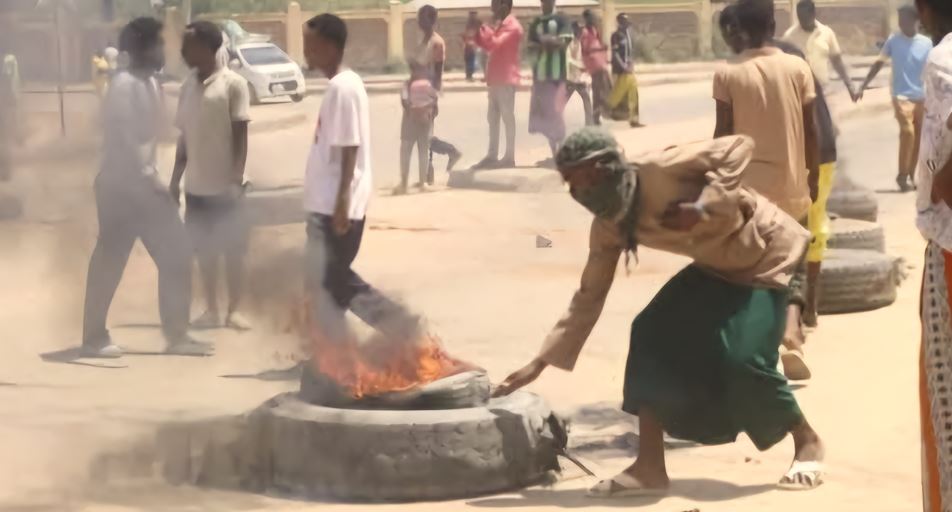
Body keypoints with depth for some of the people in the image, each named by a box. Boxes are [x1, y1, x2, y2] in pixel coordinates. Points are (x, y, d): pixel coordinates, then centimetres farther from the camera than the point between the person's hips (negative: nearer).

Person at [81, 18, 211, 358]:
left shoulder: (150, 84, 11)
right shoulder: (124, 85, -17)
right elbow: (123, 139, -22)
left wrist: (153, 179, 15)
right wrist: (149, 178, -24)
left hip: (142, 184, 9)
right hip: (121, 186, -9)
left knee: (176, 253, 6)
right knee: (109, 262, -1)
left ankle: (177, 336, 12)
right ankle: (94, 339, 10)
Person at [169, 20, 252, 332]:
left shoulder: (233, 84, -9)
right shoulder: (188, 86, 8)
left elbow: (241, 135, -10)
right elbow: (185, 136, 13)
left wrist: (236, 180, -16)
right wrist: (175, 179, 10)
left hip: (224, 185, -5)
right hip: (196, 185, 5)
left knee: (232, 248, 2)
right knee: (204, 249, 9)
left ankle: (234, 309, 11)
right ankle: (211, 310, 17)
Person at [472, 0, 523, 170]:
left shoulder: (512, 26, -12)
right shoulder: (500, 25, 19)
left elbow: (494, 44, -23)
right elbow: (488, 46, 21)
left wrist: (484, 27, -14)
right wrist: (477, 32, 7)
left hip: (506, 79, -10)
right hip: (495, 79, 10)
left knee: (507, 117, -7)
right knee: (493, 118, 9)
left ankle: (509, 157, -5)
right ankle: (492, 156, 12)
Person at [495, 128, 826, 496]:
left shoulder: (659, 170, -29)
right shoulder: (608, 227, -5)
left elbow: (740, 147, -27)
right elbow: (589, 296, 1)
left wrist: (702, 207, -35)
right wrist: (542, 361, -1)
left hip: (766, 253, -7)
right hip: (718, 265, 8)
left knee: (743, 359, -17)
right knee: (653, 334, -7)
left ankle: (807, 441, 10)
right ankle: (649, 467, -4)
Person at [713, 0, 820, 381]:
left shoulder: (728, 74, -7)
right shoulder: (798, 68, -4)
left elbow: (723, 135, -5)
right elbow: (810, 130, 0)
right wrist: (813, 176, 12)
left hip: (747, 187, -1)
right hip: (791, 186, 1)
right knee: (793, 266, 10)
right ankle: (791, 336, -13)